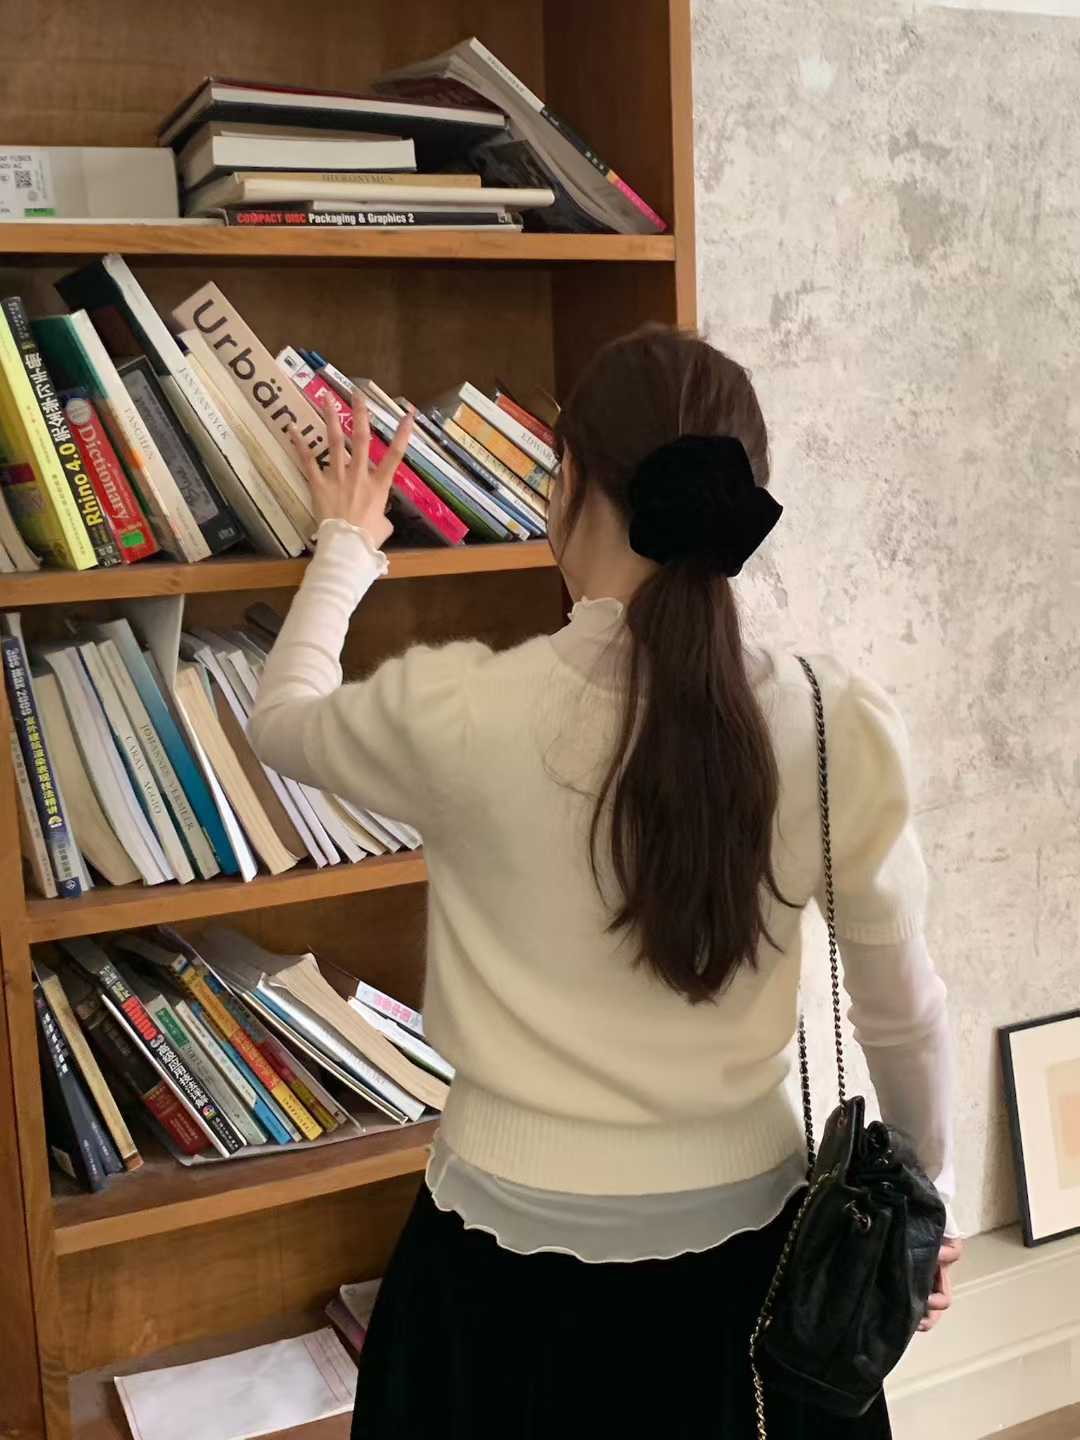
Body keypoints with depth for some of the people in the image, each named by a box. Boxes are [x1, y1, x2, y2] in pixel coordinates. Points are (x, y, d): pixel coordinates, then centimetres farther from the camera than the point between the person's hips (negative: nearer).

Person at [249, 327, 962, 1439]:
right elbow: (903, 1011, -3)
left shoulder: (459, 711, -20)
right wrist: (926, 1193, 15)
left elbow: (282, 720, 3)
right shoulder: (846, 726, -15)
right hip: (749, 1230, 2)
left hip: (521, 1246, -1)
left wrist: (346, 546, 19)